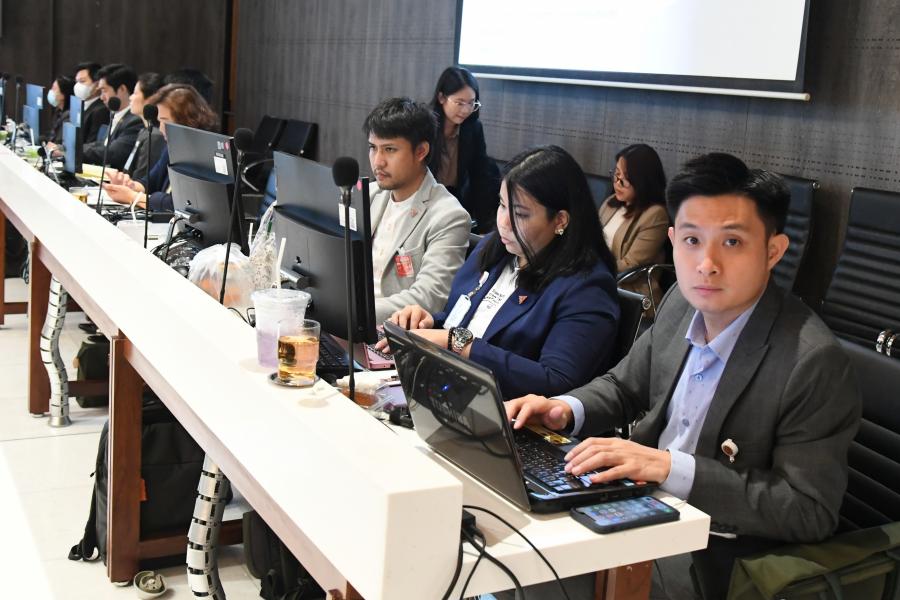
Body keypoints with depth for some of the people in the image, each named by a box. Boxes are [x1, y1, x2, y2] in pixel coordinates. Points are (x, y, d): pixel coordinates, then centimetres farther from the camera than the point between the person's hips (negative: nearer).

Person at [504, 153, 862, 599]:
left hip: (715, 558, -6)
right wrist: (567, 410, -9)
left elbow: (810, 512, -24)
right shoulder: (683, 303, -3)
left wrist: (670, 466, -31)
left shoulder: (814, 363, -25)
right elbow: (625, 386, 13)